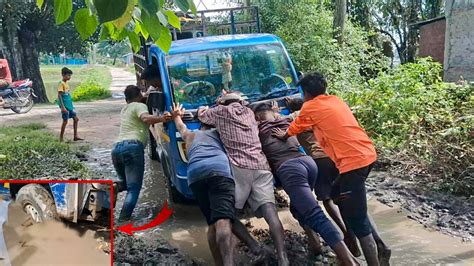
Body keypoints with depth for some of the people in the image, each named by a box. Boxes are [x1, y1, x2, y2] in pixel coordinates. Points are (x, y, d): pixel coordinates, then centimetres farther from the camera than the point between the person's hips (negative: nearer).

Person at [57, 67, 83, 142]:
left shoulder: (66, 83, 12)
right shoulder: (61, 83, -14)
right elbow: (59, 95, -18)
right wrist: (62, 107, -23)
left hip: (70, 105, 9)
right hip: (65, 106, -9)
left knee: (76, 119, 9)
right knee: (65, 121, -3)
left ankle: (75, 136, 16)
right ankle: (61, 138, 8)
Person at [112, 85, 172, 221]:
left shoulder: (124, 109, 30)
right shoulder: (140, 106, 7)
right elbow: (145, 118, -14)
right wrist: (161, 119, -26)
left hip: (116, 147, 7)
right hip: (133, 147, -7)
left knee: (125, 182, 25)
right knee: (134, 188, -4)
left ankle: (114, 187, -6)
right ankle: (123, 220, -18)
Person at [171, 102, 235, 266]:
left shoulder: (190, 135, 41)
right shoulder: (218, 131, 36)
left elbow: (181, 127, 64)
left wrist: (176, 115, 83)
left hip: (194, 172, 3)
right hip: (219, 167, -3)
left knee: (212, 223, 11)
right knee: (223, 220, -19)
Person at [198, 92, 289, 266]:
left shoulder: (220, 112, 16)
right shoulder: (249, 112, 27)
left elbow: (201, 114, 34)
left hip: (239, 167, -4)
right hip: (261, 166, 4)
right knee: (270, 210, -9)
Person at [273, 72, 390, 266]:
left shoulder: (310, 107, 1)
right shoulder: (335, 100, 19)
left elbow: (294, 129, 19)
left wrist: (283, 135, 40)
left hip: (353, 160, -9)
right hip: (367, 154, 9)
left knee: (357, 220, -5)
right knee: (337, 195, 25)